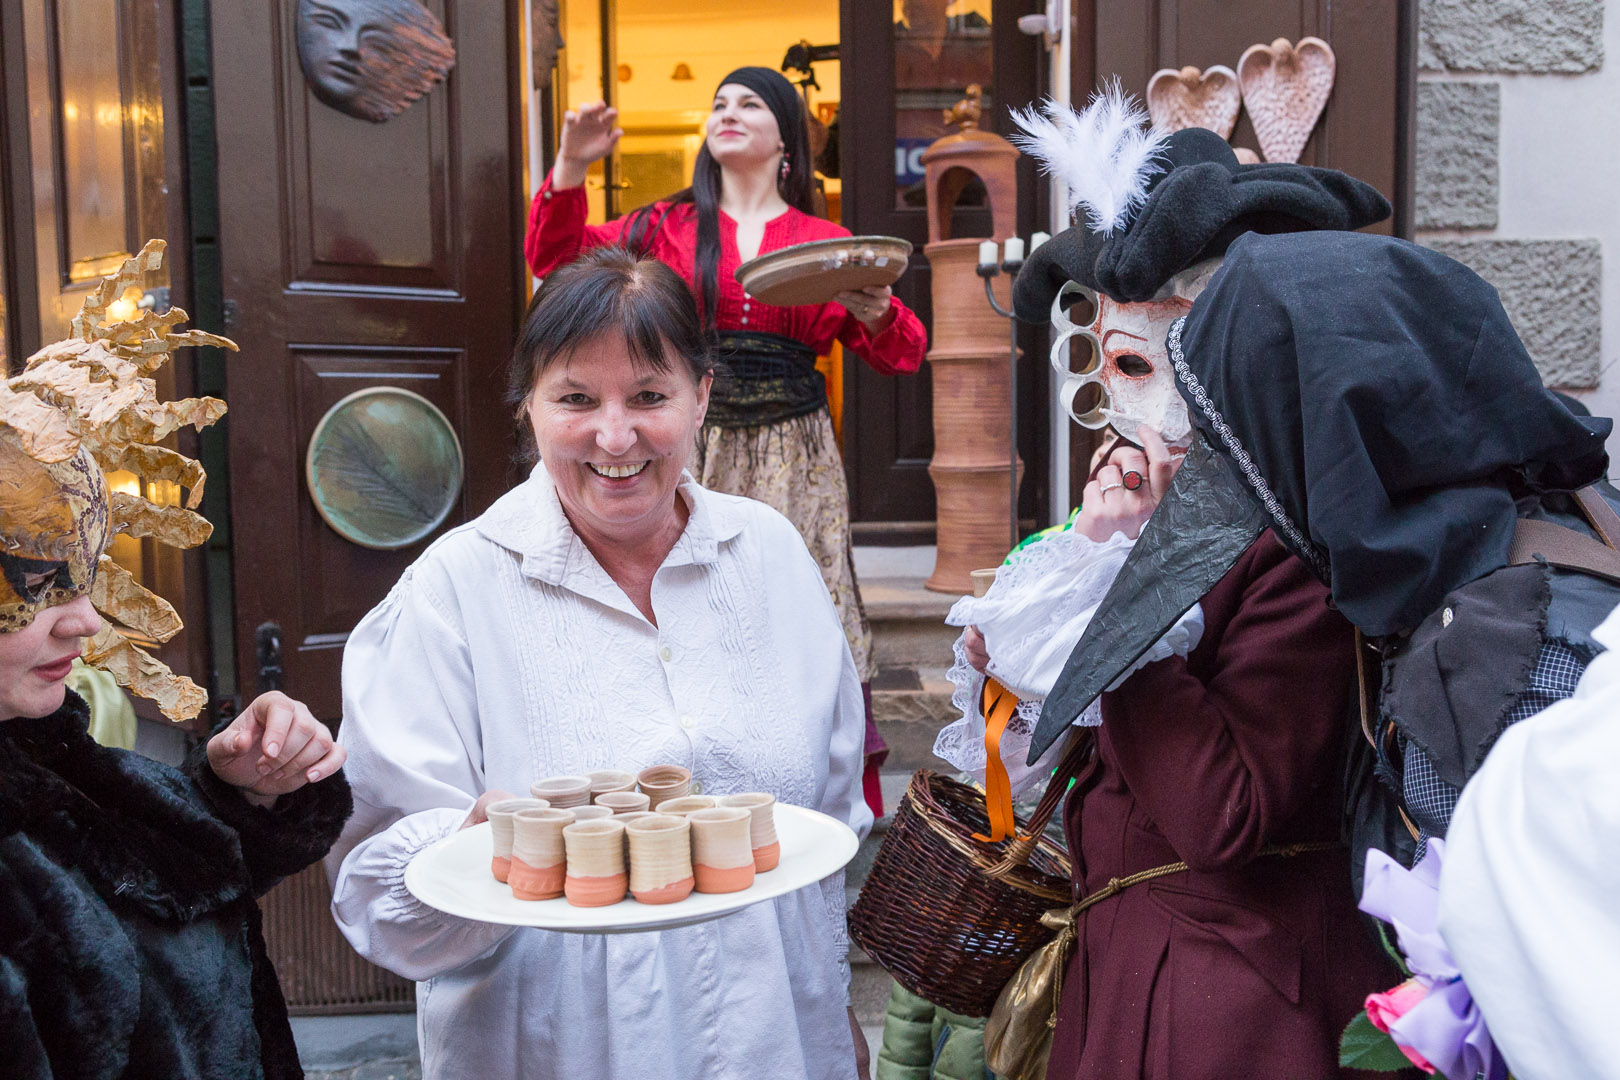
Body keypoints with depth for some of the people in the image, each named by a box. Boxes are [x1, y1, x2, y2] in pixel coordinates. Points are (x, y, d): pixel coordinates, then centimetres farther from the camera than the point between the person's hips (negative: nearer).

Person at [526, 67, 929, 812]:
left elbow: (903, 354, 7)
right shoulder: (670, 227, 12)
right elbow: (559, 257, 7)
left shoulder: (825, 241, 10)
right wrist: (570, 168, -6)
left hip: (794, 458, 0)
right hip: (697, 454, 1)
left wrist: (874, 313, -15)